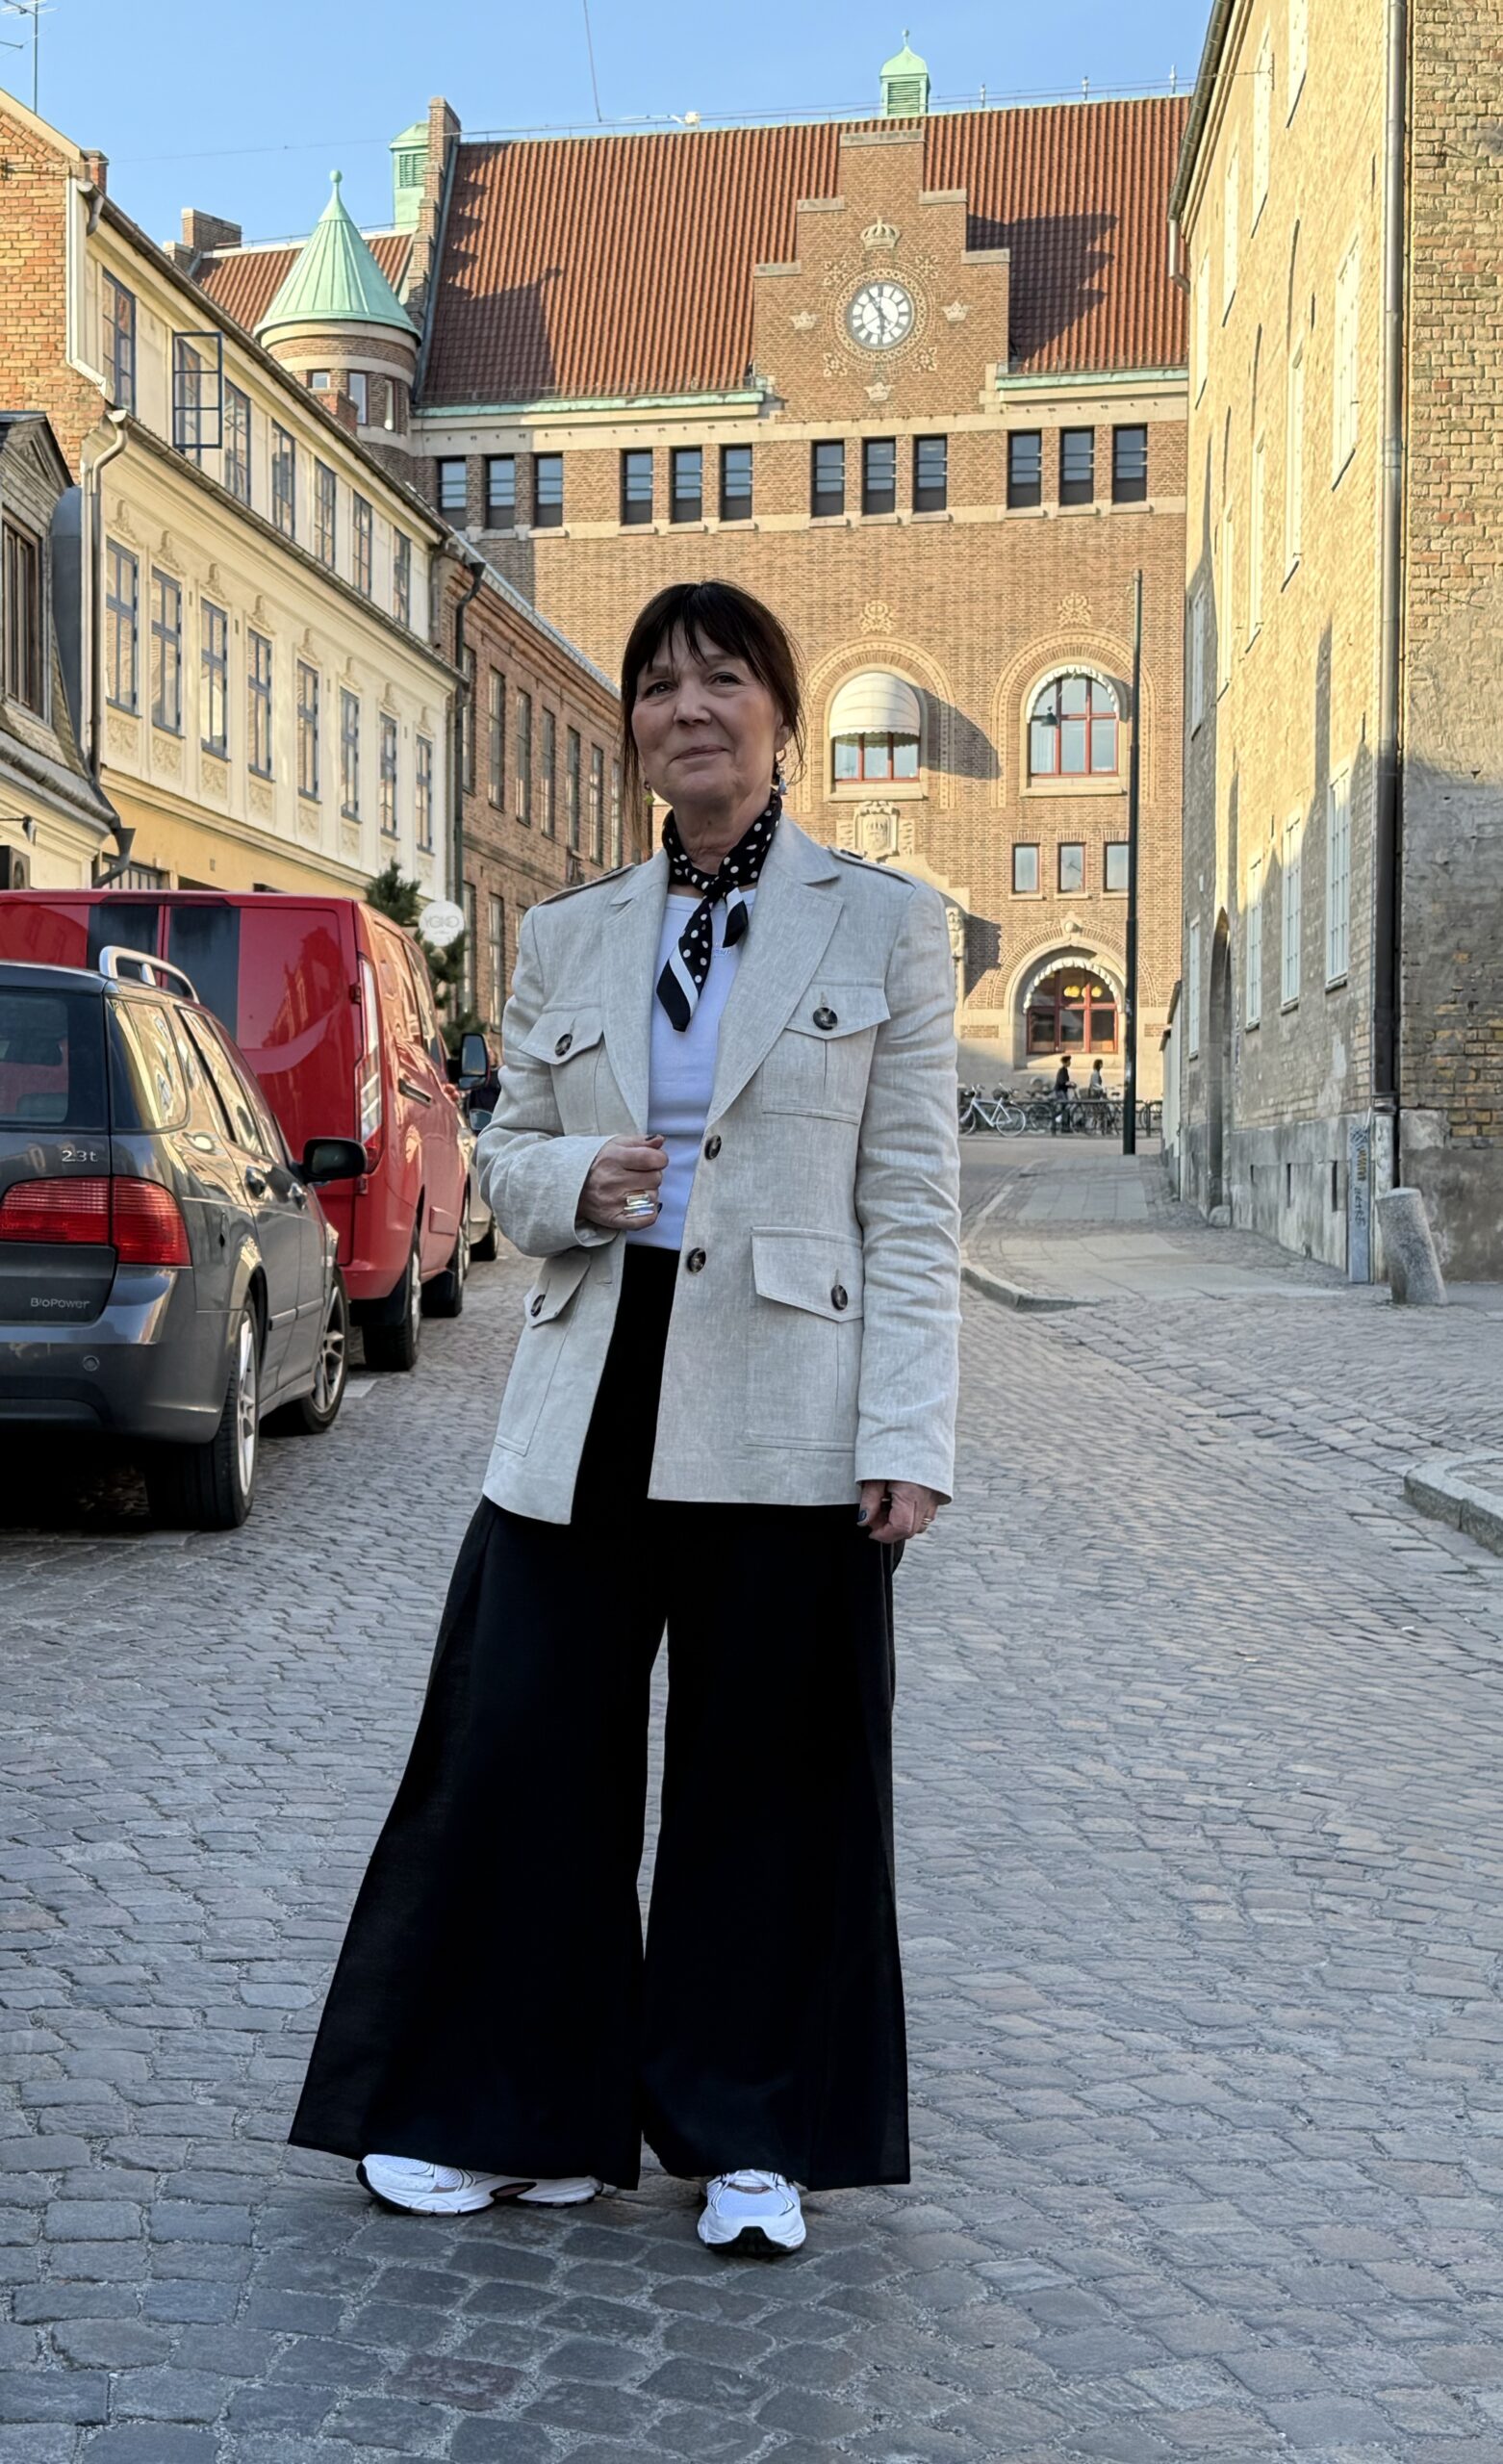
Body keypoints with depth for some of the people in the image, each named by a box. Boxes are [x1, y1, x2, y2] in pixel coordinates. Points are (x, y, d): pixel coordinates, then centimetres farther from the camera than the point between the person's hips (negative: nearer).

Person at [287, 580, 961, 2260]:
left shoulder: (884, 926, 3)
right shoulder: (566, 939, 12)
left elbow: (912, 1207, -2)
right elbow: (503, 1153, 17)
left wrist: (908, 1440, -10)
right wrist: (570, 1179, -8)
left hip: (784, 1423, -3)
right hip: (587, 1409, 3)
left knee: (770, 1777, 5)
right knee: (521, 1754, 5)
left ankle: (754, 2136, 22)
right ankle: (512, 2117, 23)